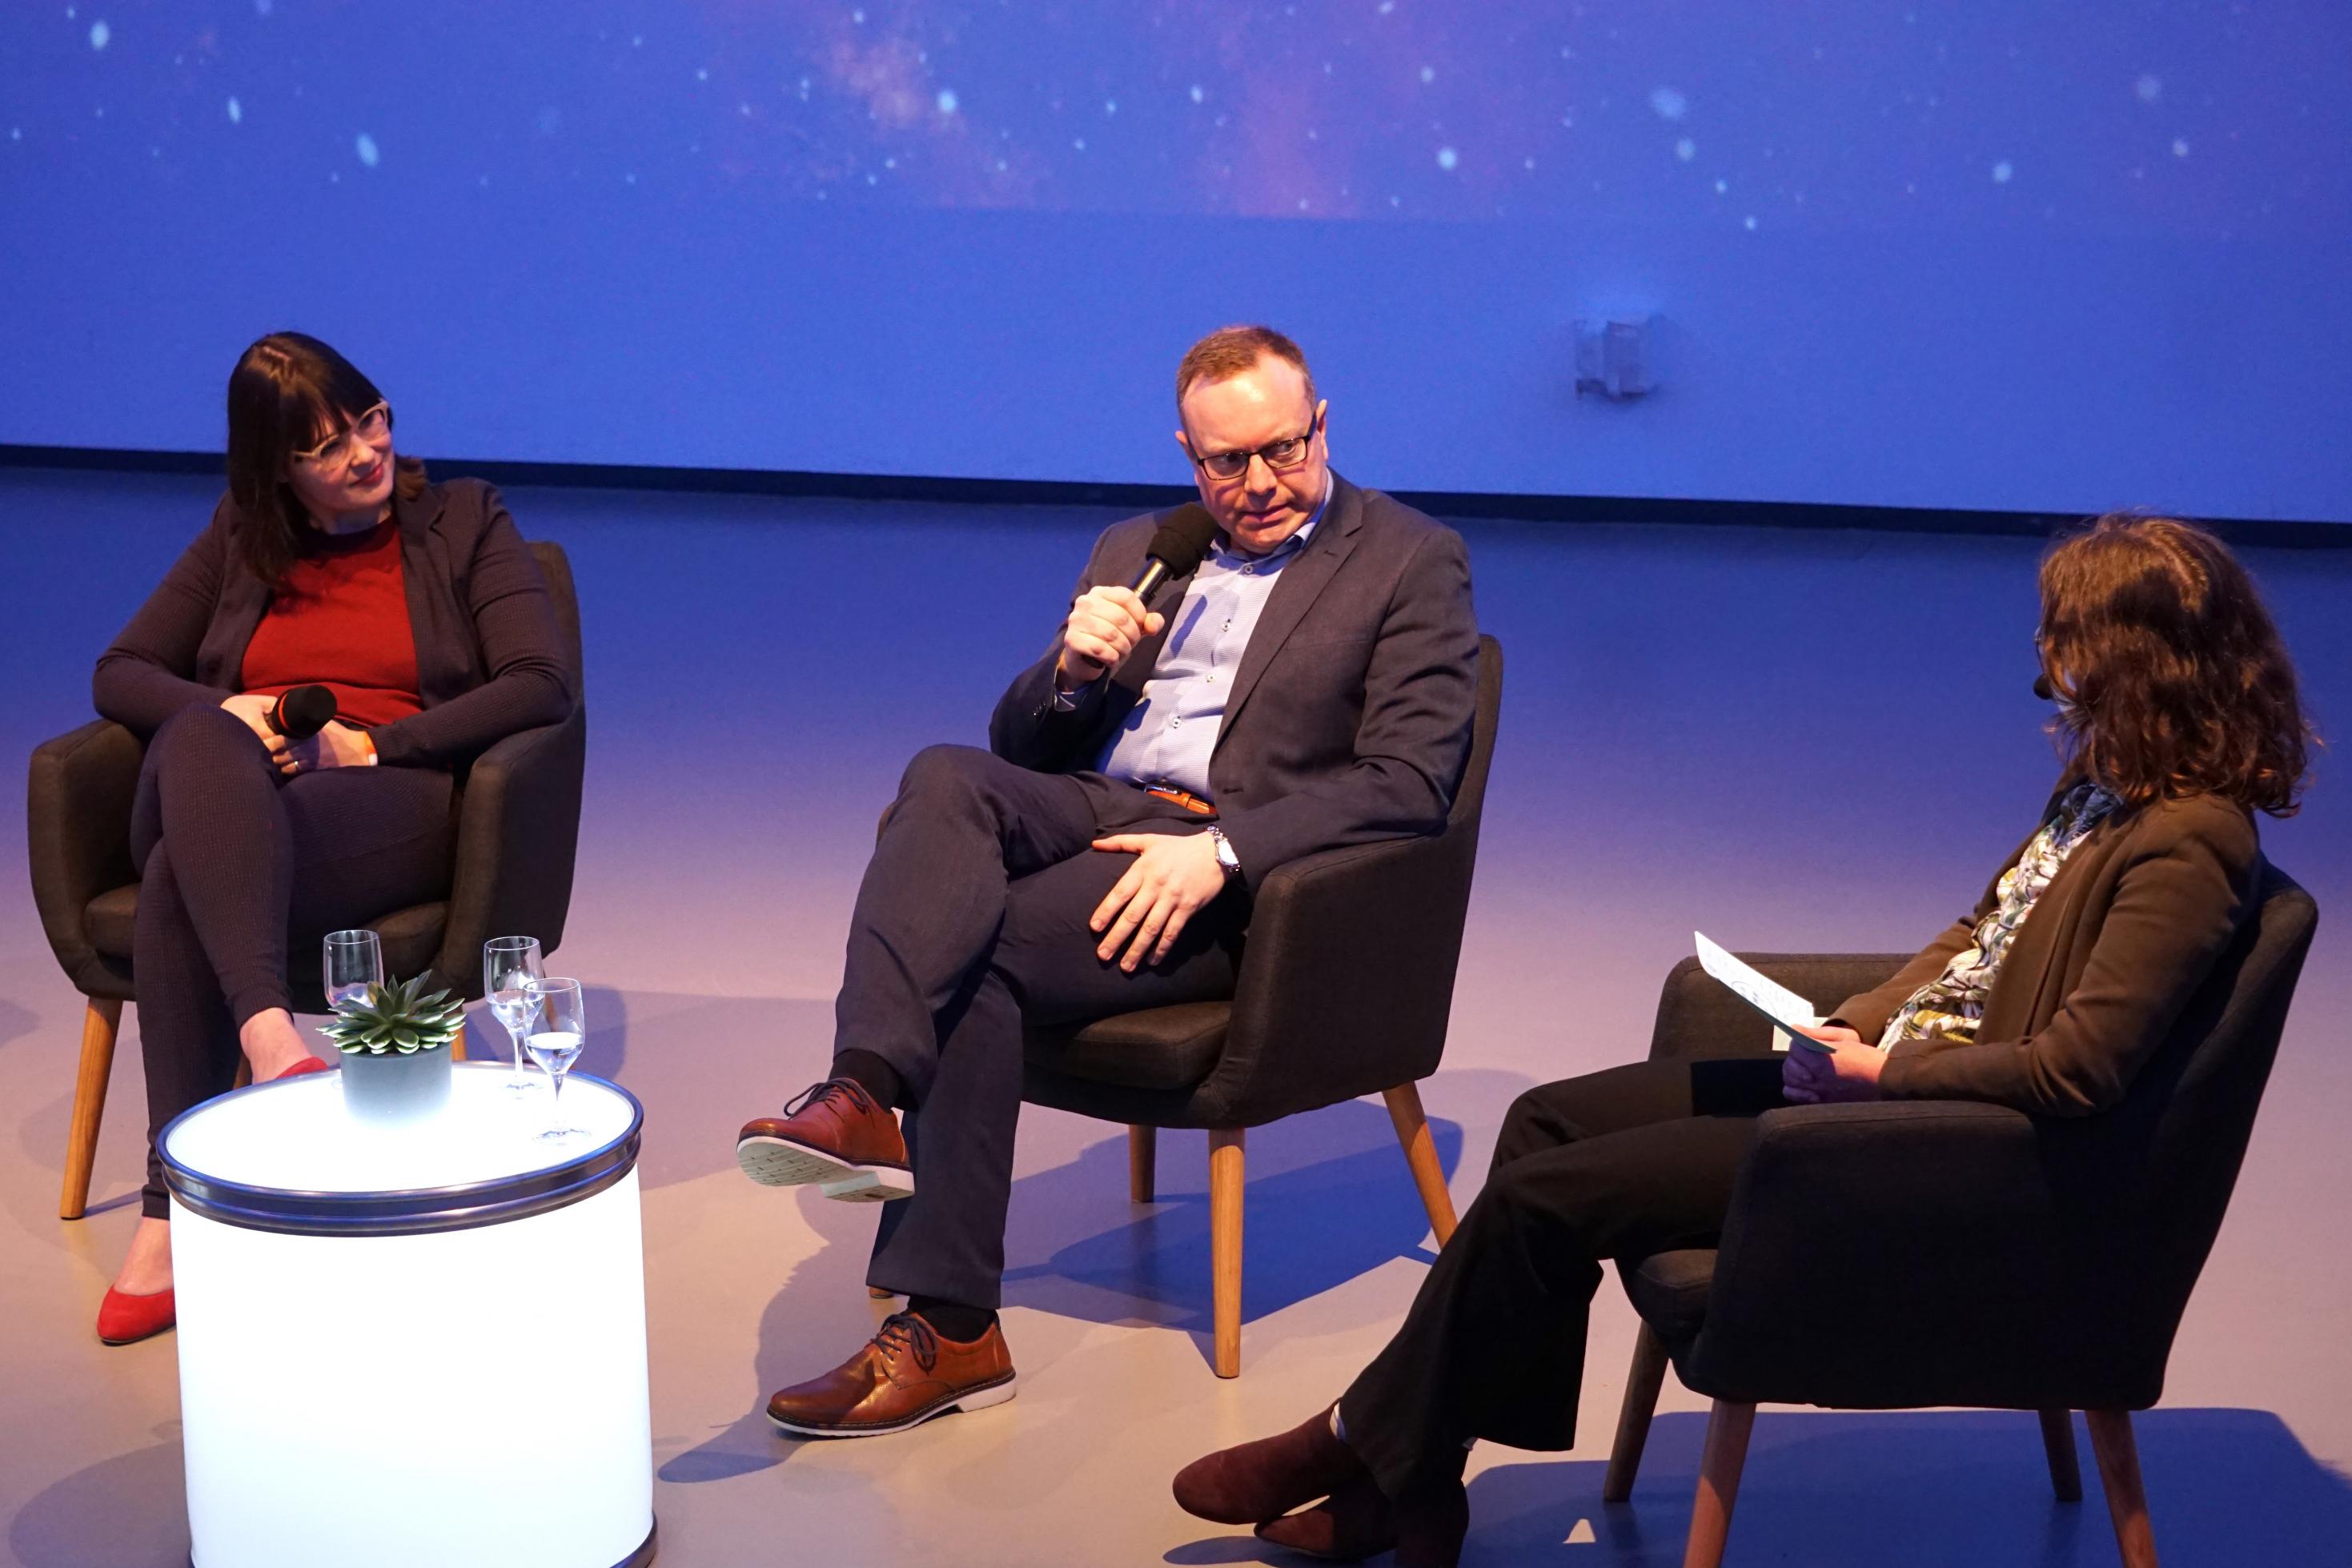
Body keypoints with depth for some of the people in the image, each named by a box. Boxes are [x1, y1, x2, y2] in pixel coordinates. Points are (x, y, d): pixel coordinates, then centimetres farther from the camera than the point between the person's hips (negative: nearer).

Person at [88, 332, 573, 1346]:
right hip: (220, 801, 3)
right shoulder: (240, 537, 23)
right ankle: (270, 1038, -54)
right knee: (199, 743, -38)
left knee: (183, 881, -35)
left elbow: (542, 685, 1)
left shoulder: (462, 522, 14)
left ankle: (174, 1214, -40)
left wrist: (377, 743, -9)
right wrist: (219, 714, -4)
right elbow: (119, 673, 19)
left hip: (393, 803, -3)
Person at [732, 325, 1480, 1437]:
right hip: (1098, 816, 5)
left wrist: (1221, 848, -20)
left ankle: (946, 1328, -22)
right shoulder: (1137, 551, 24)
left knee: (978, 953, -27)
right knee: (946, 777, -27)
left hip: (1249, 878, -5)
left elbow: (1409, 781, -7)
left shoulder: (1412, 562, 6)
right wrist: (1076, 668, -3)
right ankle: (867, 1098, -42)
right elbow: (1023, 742, 22)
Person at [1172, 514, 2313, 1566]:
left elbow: (2076, 1068, -27)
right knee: (1547, 1121, 4)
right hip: (1887, 1067, 10)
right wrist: (1855, 1024, 2)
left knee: (1541, 1197, -11)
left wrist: (1881, 1070, -18)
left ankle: (1369, 1445, 11)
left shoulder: (2186, 846, -22)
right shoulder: (2108, 781, 8)